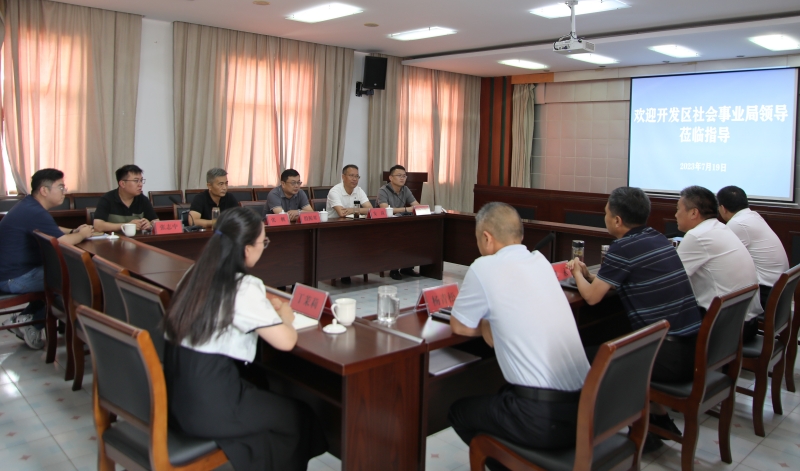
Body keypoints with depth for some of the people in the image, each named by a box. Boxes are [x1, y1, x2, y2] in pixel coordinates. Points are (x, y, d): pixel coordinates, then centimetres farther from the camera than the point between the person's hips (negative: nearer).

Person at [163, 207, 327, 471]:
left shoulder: (196, 275, 5)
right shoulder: (244, 289, -18)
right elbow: (286, 341, -19)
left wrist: (270, 306, 14)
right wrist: (285, 316, 2)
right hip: (209, 410, -8)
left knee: (266, 394, 28)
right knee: (299, 416, 15)